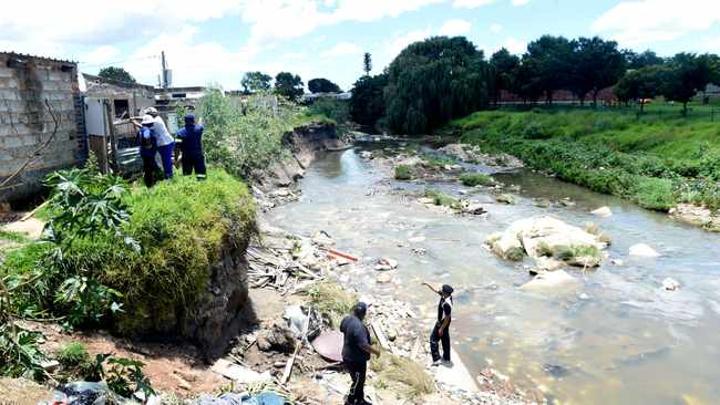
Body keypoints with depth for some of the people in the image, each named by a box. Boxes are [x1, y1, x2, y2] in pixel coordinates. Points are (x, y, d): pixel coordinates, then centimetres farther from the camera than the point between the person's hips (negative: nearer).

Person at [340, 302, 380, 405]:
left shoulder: (346, 319, -4)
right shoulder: (359, 326, -33)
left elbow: (342, 329, 18)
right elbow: (364, 345, -35)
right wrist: (376, 351, -19)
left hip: (348, 356, 9)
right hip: (356, 360, -9)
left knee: (360, 380, 25)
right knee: (358, 382, 12)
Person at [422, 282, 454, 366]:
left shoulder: (446, 304, -35)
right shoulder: (445, 296, -10)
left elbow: (447, 318, -27)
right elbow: (435, 290, 9)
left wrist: (441, 328, -18)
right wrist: (427, 284, 6)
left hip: (443, 323, -9)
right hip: (443, 321, 9)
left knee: (433, 339, 4)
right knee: (445, 339, 21)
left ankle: (436, 360, 9)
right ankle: (446, 358, 36)